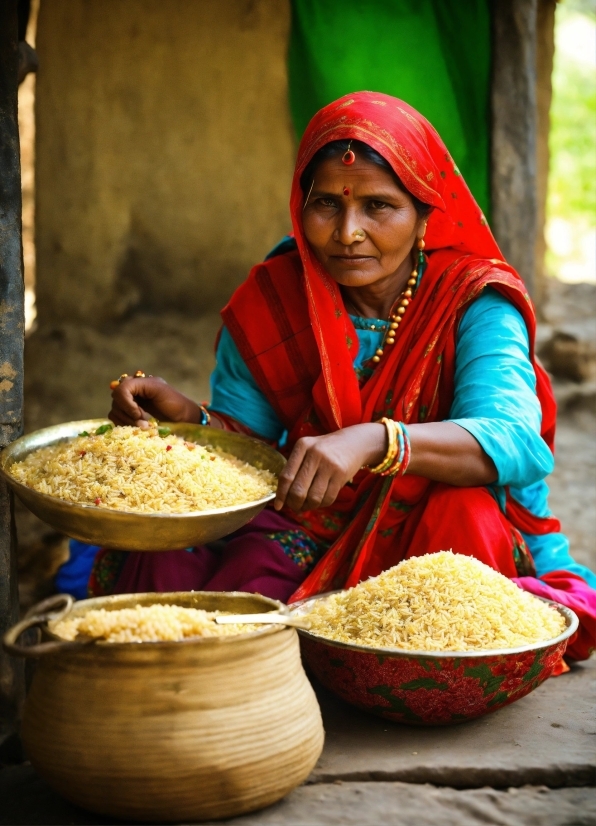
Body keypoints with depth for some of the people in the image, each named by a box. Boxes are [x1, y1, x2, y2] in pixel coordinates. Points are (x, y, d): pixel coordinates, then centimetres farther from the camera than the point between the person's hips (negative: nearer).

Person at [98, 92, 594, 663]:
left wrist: (372, 441, -44)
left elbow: (513, 441, -28)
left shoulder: (474, 304, -11)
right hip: (316, 533, 3)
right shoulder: (273, 301, 1)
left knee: (465, 512, -36)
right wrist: (188, 418, -22)